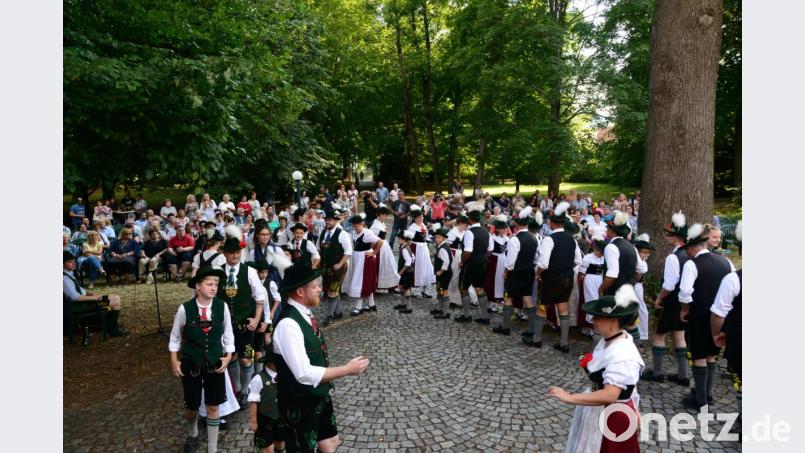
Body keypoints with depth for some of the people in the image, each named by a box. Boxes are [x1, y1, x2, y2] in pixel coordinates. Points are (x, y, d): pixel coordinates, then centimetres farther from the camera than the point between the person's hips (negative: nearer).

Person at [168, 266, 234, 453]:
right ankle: (192, 435, 48)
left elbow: (227, 334, 1)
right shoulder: (185, 309, -15)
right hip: (191, 364, 0)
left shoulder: (222, 306, -12)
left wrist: (228, 357, -5)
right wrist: (174, 361, 0)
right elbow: (175, 336, 0)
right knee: (191, 406, 15)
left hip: (215, 363, 1)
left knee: (213, 406, 9)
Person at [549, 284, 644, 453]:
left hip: (613, 416, -9)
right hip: (600, 410, 9)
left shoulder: (622, 356, -31)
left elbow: (609, 395, -37)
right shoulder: (609, 340, -3)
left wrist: (570, 398, -36)